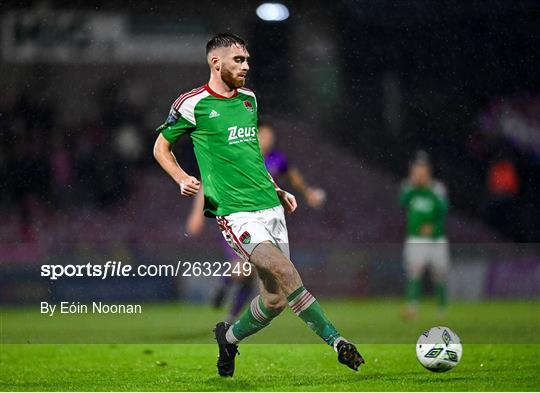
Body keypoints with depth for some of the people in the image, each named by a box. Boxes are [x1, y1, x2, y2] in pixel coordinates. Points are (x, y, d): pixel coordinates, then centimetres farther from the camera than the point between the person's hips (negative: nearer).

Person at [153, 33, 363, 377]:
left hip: (271, 206, 7)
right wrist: (182, 179, -8)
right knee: (286, 274, -25)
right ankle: (336, 341, -20)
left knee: (276, 298, 2)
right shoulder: (192, 104, -3)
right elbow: (161, 147, 9)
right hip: (236, 212, -7)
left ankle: (230, 337, 28)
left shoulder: (249, 99, 16)